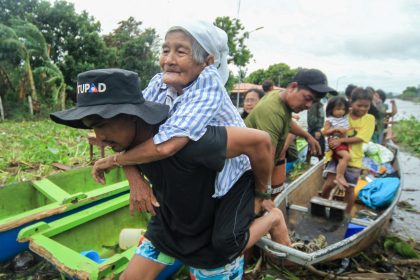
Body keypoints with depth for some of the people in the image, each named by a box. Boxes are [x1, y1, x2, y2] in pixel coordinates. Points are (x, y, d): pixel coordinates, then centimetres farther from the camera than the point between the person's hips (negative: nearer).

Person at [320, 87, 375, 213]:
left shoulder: (369, 118, -1)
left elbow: (360, 138, -13)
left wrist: (341, 140, -23)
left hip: (354, 158, 1)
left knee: (349, 188, 8)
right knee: (330, 183, -12)